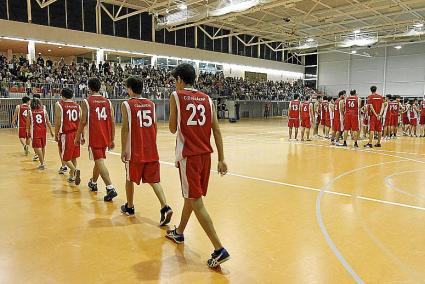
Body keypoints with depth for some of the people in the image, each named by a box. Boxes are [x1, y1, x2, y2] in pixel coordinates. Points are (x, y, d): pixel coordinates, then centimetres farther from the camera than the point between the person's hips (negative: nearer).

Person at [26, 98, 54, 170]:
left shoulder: (30, 112, 1)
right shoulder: (44, 111, 5)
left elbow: (28, 124, 3)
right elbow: (48, 122, 2)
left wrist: (28, 132, 16)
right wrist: (51, 131, 8)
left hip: (35, 131, -3)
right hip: (43, 130, 3)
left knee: (37, 147, -3)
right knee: (43, 146, 17)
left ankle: (42, 163, -10)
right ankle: (42, 161, 29)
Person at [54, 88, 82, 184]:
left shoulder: (59, 105, -5)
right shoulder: (77, 105, 7)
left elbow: (58, 123, -9)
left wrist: (56, 135, 0)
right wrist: (83, 136, 12)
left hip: (65, 134, -5)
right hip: (76, 133, 5)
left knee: (65, 158, 4)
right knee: (73, 157, 17)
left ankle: (75, 170, -20)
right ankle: (72, 176, 21)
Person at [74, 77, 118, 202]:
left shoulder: (87, 101, -5)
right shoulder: (107, 102, 7)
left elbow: (83, 121, -10)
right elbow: (112, 122, 5)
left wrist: (78, 136, 2)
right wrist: (112, 140, 11)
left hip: (94, 137, -5)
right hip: (105, 137, 5)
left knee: (99, 161, -7)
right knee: (99, 159, 22)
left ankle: (110, 188, -21)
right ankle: (93, 183, 40)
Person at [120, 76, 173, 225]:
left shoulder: (126, 105, -5)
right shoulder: (151, 104, 8)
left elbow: (125, 128, -10)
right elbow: (155, 126, 9)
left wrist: (123, 150, -6)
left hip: (134, 150, -3)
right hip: (151, 150, 4)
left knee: (130, 179, 16)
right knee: (153, 180, 7)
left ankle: (129, 207, 32)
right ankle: (165, 207, -9)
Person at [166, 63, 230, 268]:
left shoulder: (176, 96, -4)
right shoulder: (206, 99, 8)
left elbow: (173, 129, -1)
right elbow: (216, 131, 4)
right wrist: (221, 159, 6)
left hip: (188, 155, -6)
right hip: (205, 155, 6)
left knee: (196, 201, -2)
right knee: (190, 195, 22)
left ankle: (219, 250, -5)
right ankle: (179, 232, 42)